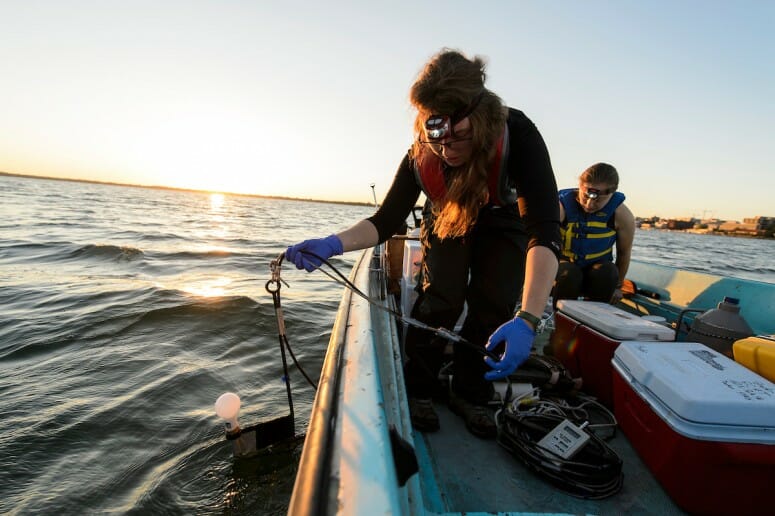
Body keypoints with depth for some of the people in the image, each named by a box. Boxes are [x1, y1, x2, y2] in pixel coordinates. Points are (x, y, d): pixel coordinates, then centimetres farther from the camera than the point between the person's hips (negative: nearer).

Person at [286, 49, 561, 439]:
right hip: (448, 218, 0)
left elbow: (544, 232, -46)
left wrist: (527, 319, -59)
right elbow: (386, 221, -25)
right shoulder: (422, 153, -30)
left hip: (504, 220, 0)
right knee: (440, 296, -15)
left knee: (495, 304, -9)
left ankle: (470, 395, 11)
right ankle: (418, 390, 4)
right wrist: (333, 244, -44)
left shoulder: (518, 136, -37)